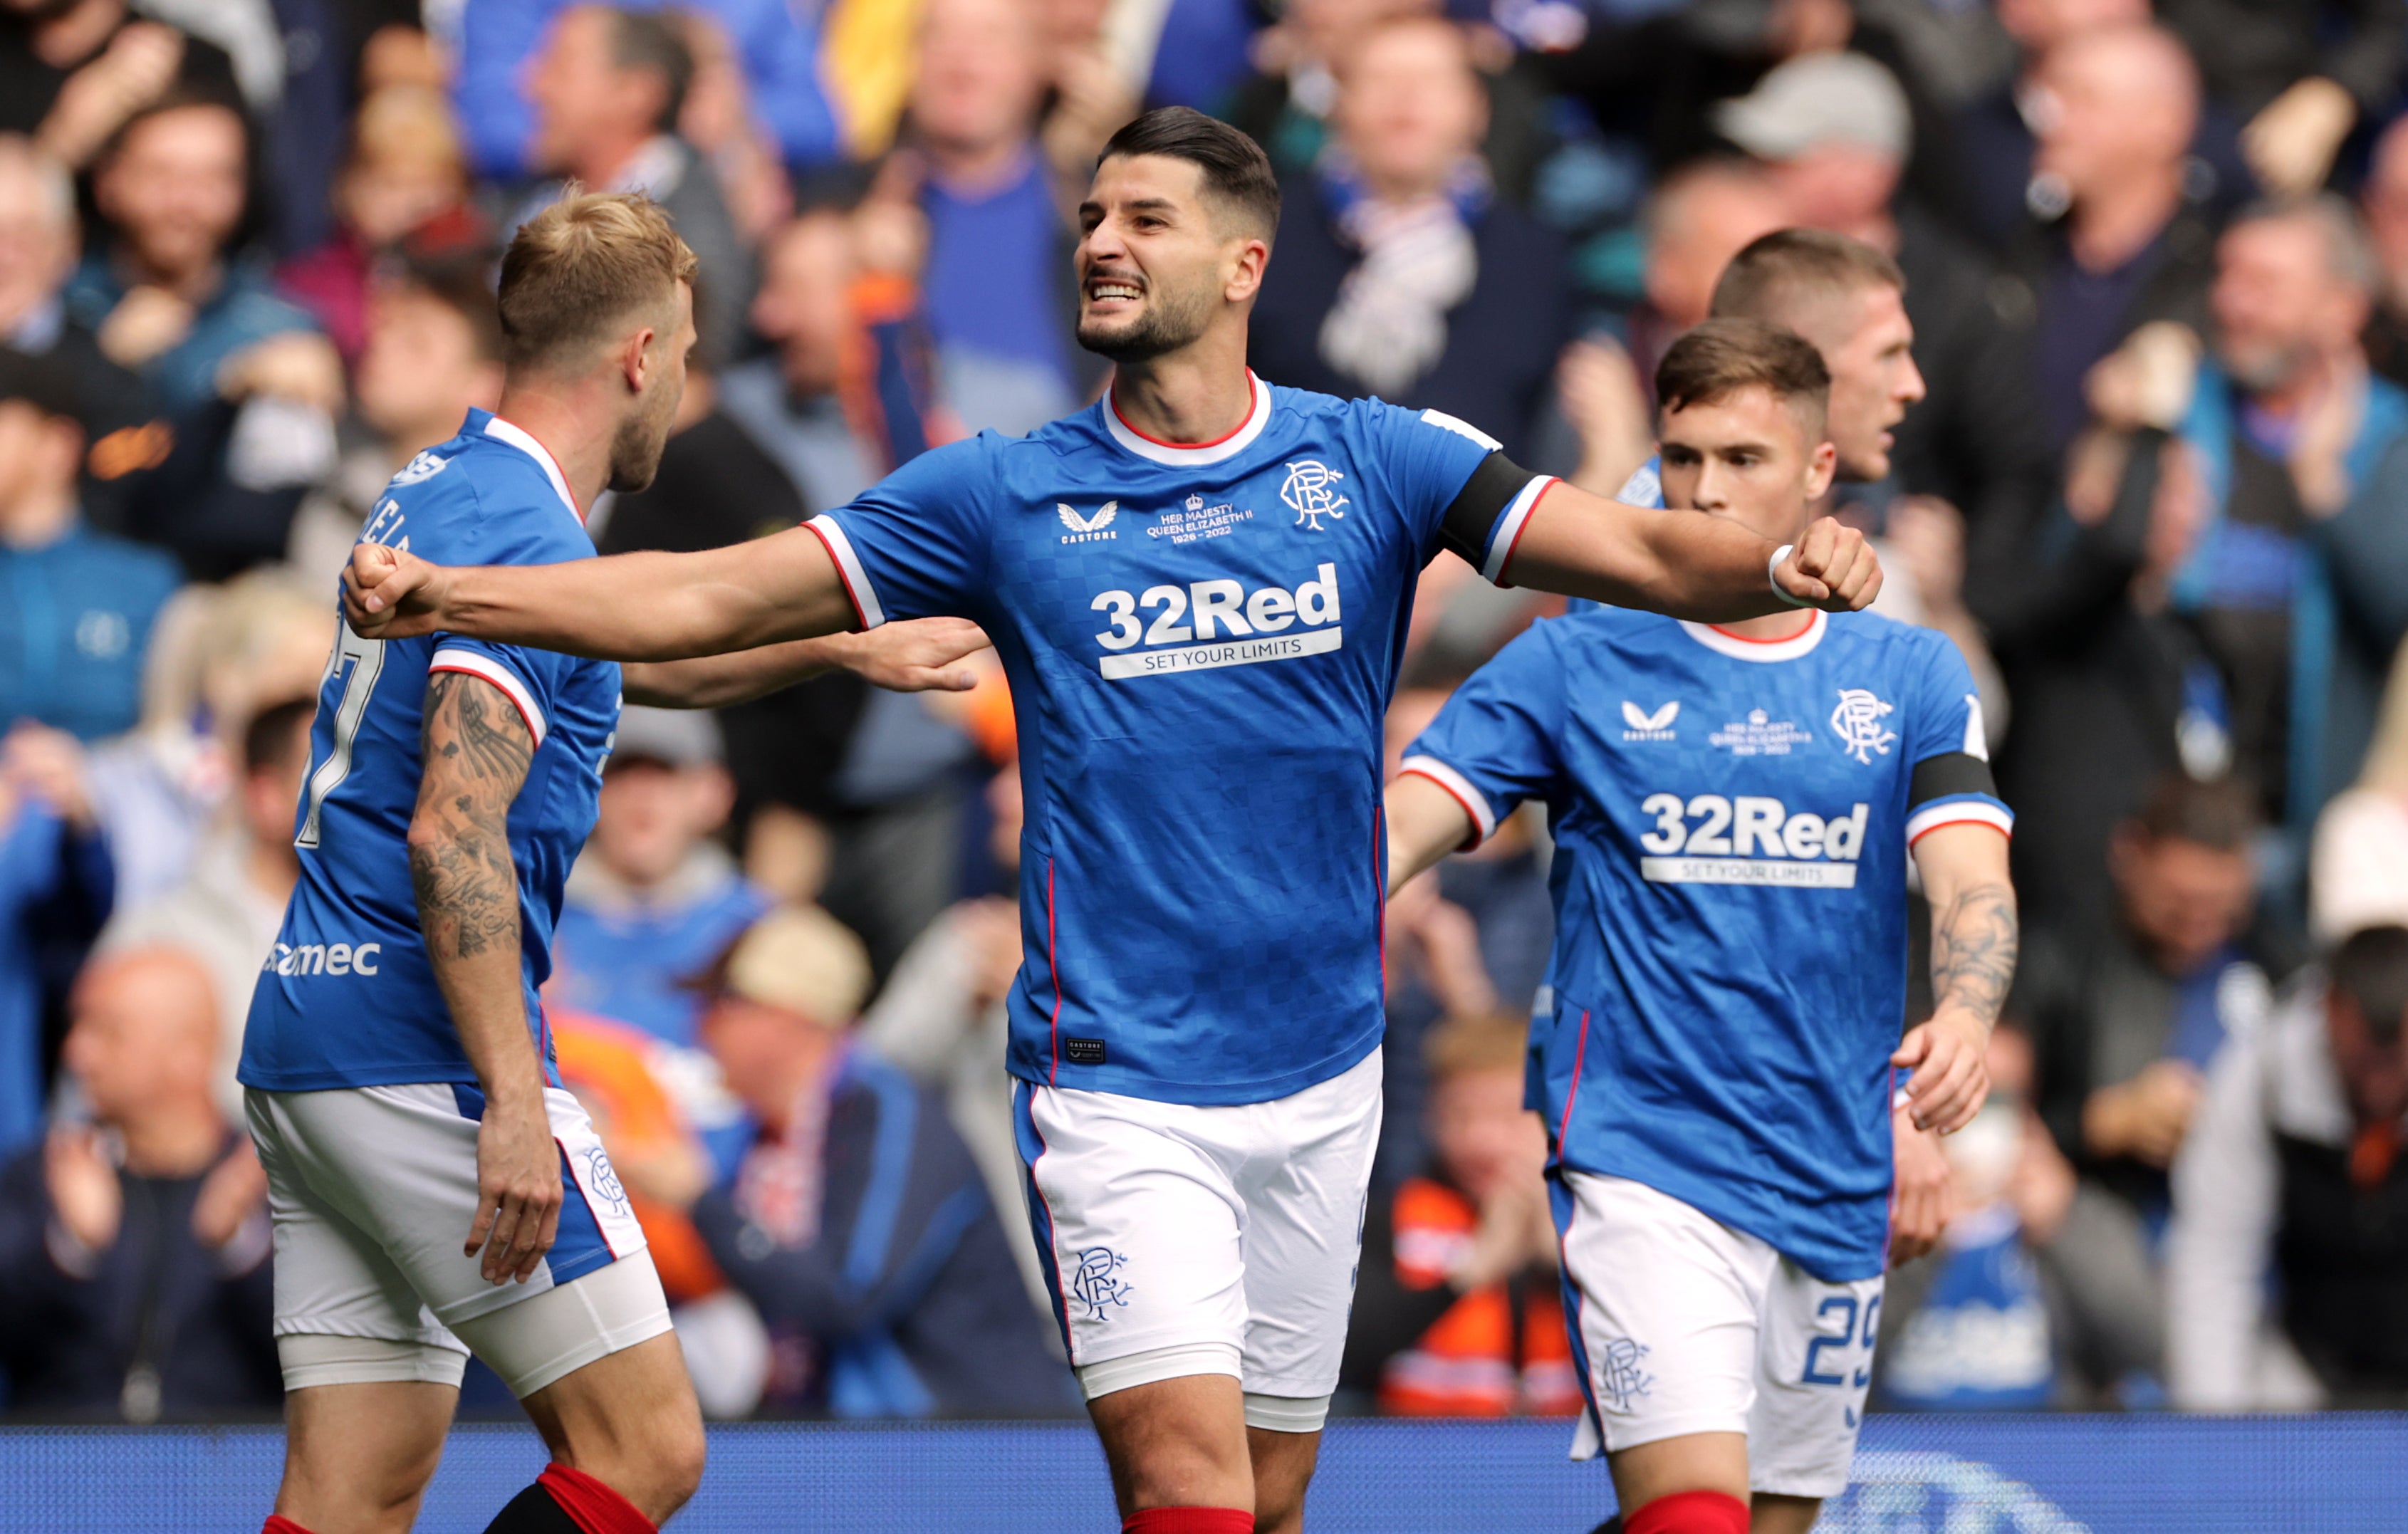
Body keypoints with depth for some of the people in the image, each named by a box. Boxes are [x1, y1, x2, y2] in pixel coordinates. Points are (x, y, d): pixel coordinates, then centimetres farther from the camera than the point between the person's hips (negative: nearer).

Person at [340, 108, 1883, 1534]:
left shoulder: (1373, 464, 1)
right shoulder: (1006, 495, 0)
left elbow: (1643, 551, -8)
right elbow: (712, 598, 1)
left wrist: (1783, 563, -29)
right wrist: (440, 595, -9)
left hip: (1322, 1081, 2)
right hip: (1119, 1089, -2)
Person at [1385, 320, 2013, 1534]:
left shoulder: (1910, 679, 8)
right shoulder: (1575, 664, 3)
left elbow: (1969, 880, -4)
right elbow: (1402, 824, -6)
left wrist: (1962, 1019, -27)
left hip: (1834, 1190, 3)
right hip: (1642, 1159, -3)